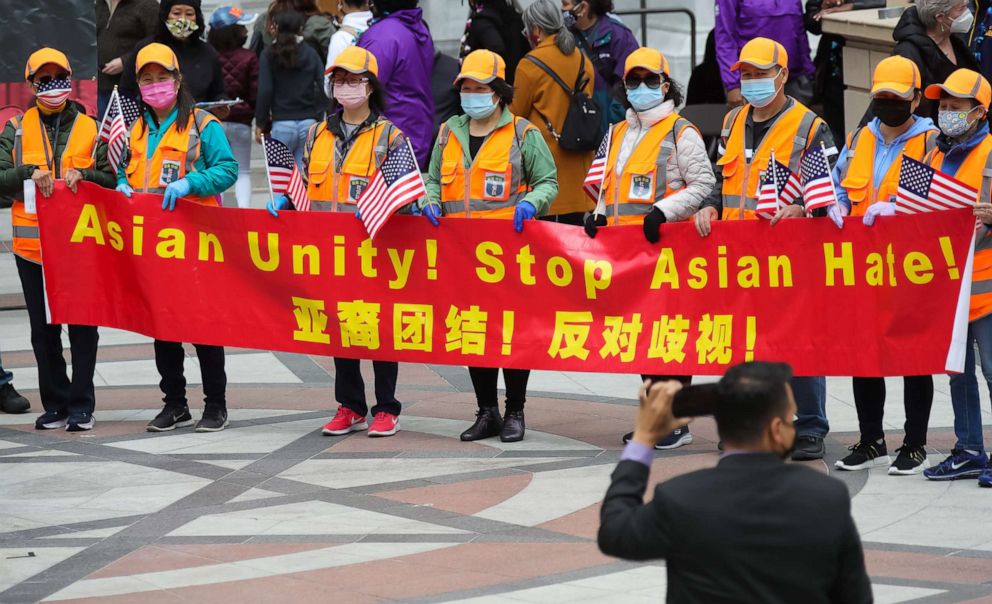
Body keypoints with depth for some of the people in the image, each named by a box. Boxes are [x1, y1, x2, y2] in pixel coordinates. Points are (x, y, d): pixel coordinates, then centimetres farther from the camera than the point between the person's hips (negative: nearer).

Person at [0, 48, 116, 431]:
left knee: (83, 328, -1)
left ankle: (81, 407, 4)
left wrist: (83, 175, -14)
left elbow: (111, 180, 4)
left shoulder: (91, 129, 6)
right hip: (32, 244, 2)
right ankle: (55, 404, 14)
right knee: (43, 330, 6)